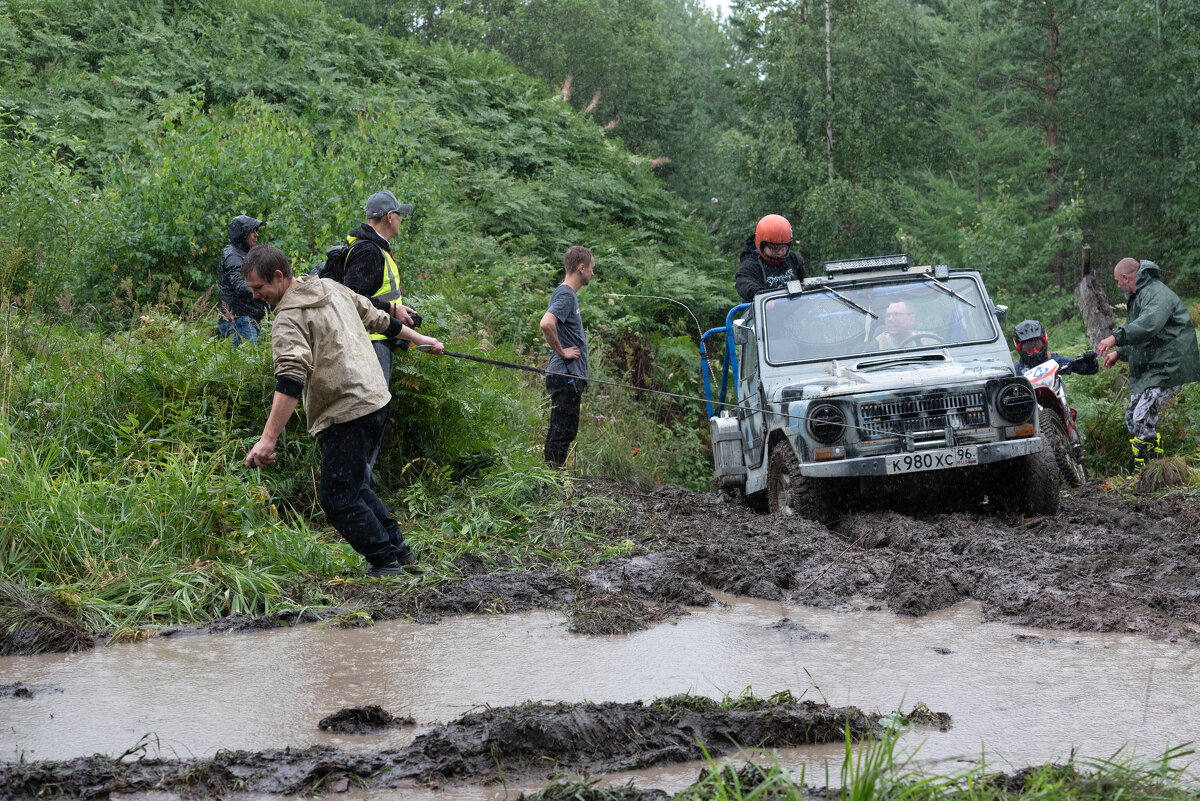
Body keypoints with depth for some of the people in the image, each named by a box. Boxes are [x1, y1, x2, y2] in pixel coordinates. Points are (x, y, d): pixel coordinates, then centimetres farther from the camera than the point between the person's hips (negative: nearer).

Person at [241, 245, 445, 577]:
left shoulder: (289, 319, -15)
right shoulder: (331, 288, 12)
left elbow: (290, 381, -27)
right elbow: (376, 318, 24)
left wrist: (268, 439, -32)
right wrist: (418, 338, 39)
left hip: (347, 413, -10)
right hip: (377, 398, 10)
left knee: (337, 497, -3)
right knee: (352, 485, 21)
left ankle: (385, 562, 2)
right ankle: (398, 548, 25)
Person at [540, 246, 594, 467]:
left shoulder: (569, 294, 17)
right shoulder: (565, 295, -15)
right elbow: (546, 324, -32)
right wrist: (561, 352, -19)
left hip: (571, 376, 10)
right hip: (566, 376, -10)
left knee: (562, 432, 13)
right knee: (563, 432, -8)